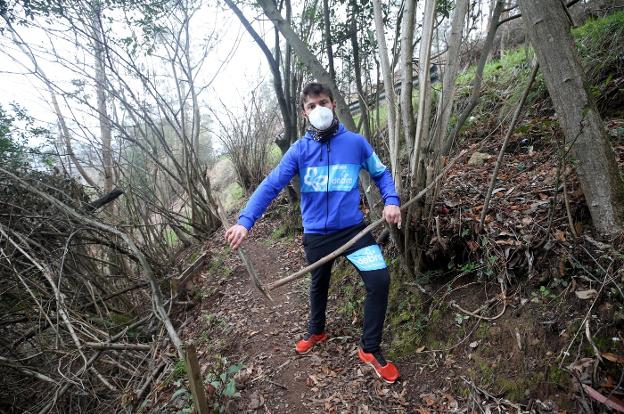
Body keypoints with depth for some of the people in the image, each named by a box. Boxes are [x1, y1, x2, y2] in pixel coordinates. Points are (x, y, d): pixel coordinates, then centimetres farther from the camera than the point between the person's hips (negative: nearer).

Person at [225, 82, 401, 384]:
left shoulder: (356, 142, -3)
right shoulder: (299, 150, -5)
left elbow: (381, 173, 10)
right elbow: (270, 186, -12)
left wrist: (391, 201, -8)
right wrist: (245, 220, -25)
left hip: (353, 227, 0)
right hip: (316, 234, 1)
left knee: (380, 280, -12)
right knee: (319, 285, 20)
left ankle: (370, 349, 10)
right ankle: (316, 332, 50)